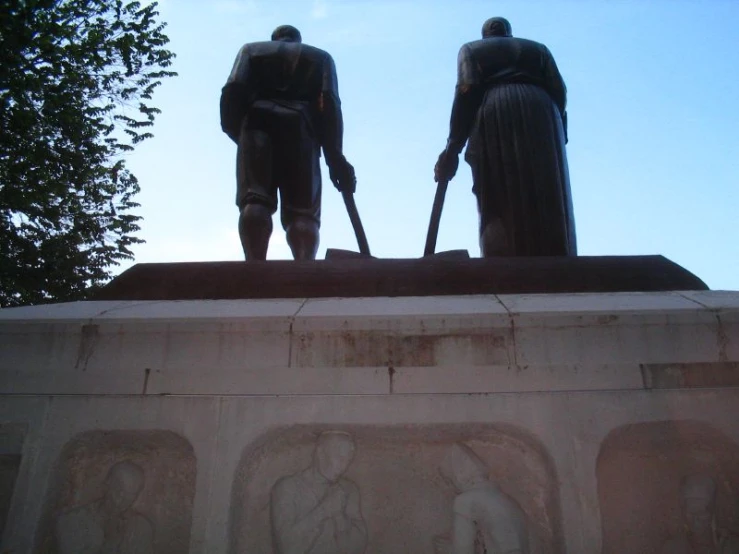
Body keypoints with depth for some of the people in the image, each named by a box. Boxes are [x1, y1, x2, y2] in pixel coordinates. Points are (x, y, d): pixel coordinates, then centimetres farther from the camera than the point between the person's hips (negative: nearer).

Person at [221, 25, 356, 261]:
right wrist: (335, 157, 2)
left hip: (258, 124, 0)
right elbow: (329, 102, 9)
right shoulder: (320, 57, 29)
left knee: (254, 201, -15)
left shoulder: (251, 49, 29)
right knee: (303, 211, -7)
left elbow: (233, 91, 8)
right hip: (300, 128, 0)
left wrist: (236, 131, 19)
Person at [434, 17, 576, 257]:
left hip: (494, 113, -2)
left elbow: (467, 90, 4)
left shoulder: (471, 49, 24)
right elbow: (559, 92, 13)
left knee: (499, 212, -11)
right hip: (540, 114, 2)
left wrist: (453, 147, -4)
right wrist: (557, 140, 13)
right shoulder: (538, 48, 31)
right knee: (547, 210, -7)